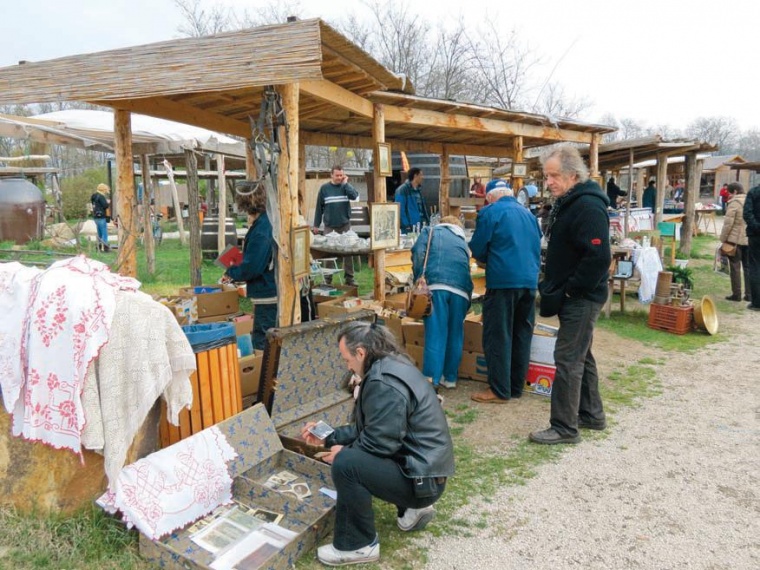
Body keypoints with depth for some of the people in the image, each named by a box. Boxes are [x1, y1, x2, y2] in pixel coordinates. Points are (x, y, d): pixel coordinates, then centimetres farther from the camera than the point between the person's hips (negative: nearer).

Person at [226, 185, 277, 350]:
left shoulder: (260, 231, -20)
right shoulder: (269, 220, 8)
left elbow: (251, 268, -22)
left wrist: (231, 272, -5)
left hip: (267, 295, -9)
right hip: (273, 291, 9)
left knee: (261, 345, 0)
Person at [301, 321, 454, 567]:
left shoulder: (385, 382, -24)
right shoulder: (388, 367, 8)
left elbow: (379, 442, -23)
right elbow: (367, 429, 16)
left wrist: (343, 452, -6)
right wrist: (328, 436, 14)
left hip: (422, 478, -11)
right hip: (418, 465, 11)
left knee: (346, 463, -23)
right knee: (353, 453, 21)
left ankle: (358, 545, -2)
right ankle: (411, 510, 23)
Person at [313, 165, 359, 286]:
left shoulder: (346, 186, 3)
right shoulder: (324, 188, 2)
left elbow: (354, 196, -17)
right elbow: (319, 207, 4)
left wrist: (345, 183, -12)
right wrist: (316, 224, 3)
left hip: (345, 224, 0)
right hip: (329, 225, 0)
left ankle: (349, 277, 13)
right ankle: (327, 278, 15)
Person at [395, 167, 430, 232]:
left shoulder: (418, 190, 17)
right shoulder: (402, 190, -10)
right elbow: (400, 210, -14)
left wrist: (428, 222, 12)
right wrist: (407, 226, -19)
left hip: (421, 227, 8)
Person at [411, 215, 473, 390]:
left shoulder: (431, 230, 22)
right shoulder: (462, 241, 32)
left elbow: (418, 253, 3)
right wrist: (467, 295, 40)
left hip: (436, 285, -3)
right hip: (461, 289, 3)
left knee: (435, 334, -3)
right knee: (455, 334, 13)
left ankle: (431, 380, -3)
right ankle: (450, 377, 21)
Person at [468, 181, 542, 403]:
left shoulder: (490, 212, -2)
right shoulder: (529, 214, 18)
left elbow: (477, 248, -1)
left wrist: (489, 259, 20)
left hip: (503, 280, -7)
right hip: (530, 280, 7)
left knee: (498, 335, -1)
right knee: (522, 335, 12)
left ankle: (499, 390, 3)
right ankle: (516, 386, 20)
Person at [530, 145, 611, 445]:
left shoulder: (588, 207, -20)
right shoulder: (566, 203, 12)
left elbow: (599, 257, -29)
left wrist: (571, 290, -20)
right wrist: (553, 285, 13)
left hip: (582, 298, -10)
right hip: (573, 297, 10)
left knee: (568, 360, -5)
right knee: (581, 356, 19)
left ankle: (564, 428, 6)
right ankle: (591, 414, 34)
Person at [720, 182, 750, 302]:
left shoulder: (734, 203, -12)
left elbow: (728, 223, -14)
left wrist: (723, 238, -6)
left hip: (735, 239, -6)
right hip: (750, 239, 6)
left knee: (735, 266, 3)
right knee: (748, 266, 12)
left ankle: (736, 294, 6)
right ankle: (749, 294, 14)